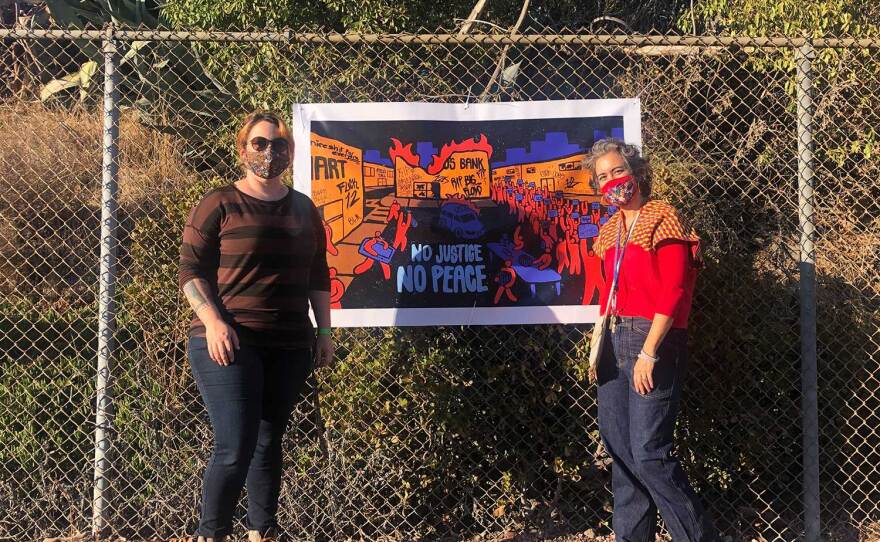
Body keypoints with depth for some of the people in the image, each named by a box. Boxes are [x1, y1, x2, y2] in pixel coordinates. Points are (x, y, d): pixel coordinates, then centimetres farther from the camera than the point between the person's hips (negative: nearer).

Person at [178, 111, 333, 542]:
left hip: (289, 347, 5)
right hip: (229, 344, -5)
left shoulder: (303, 209, 14)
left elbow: (318, 277, 19)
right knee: (235, 449, -12)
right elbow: (190, 270, -4)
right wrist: (213, 322, -17)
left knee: (269, 442, 9)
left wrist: (324, 333, 13)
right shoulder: (220, 204, -1)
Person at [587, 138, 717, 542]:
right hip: (616, 343, 8)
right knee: (620, 452, 8)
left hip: (654, 342, -7)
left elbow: (674, 292, -13)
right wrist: (598, 344, 12)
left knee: (649, 454, -11)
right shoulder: (611, 229, 16)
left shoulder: (662, 219, -6)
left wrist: (649, 351, -18)